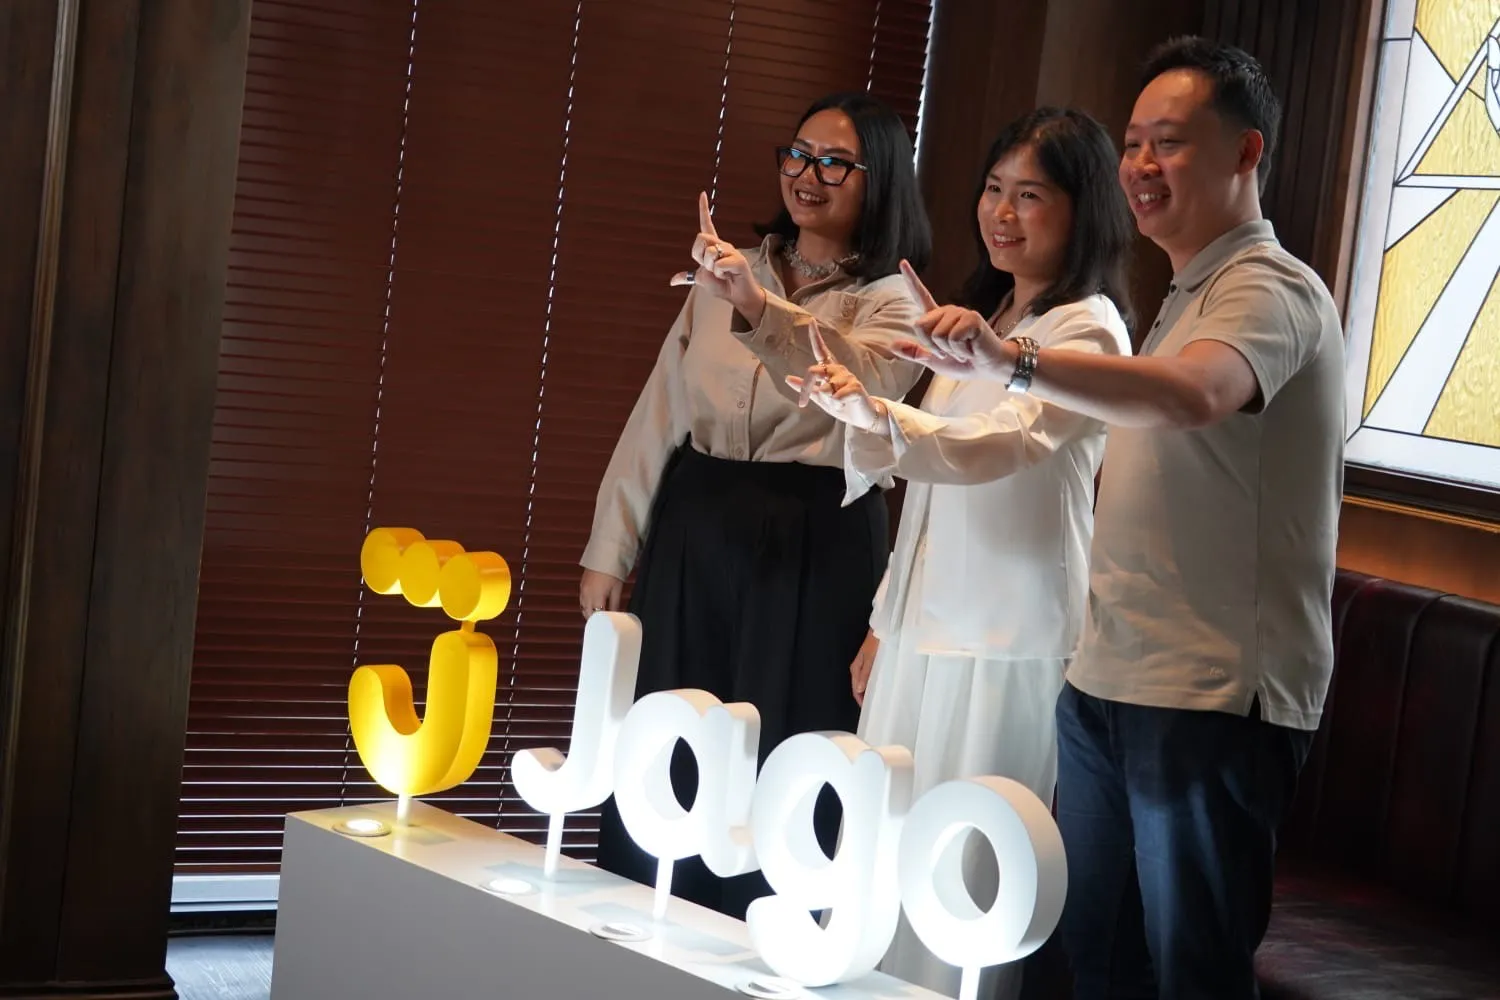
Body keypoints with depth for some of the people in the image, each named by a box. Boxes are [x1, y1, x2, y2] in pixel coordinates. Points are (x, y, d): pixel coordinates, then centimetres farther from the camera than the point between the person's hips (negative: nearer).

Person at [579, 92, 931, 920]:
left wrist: (760, 310, -43)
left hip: (811, 552, -4)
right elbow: (657, 413, 11)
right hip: (695, 536, 4)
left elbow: (859, 374, -26)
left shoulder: (893, 304, -2)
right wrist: (610, 549, 6)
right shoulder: (726, 274, 12)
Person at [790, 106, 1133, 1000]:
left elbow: (988, 450, -28)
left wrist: (869, 411, -44)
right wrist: (887, 621, 18)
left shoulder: (1087, 332, -10)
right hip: (924, 633, 8)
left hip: (1006, 649, -8)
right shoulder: (984, 319, 17)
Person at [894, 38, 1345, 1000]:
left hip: (1214, 702, -9)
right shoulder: (1188, 298, 20)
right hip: (1107, 686, 9)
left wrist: (1014, 362, -46)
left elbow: (1193, 396, -34)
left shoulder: (1271, 290, -12)